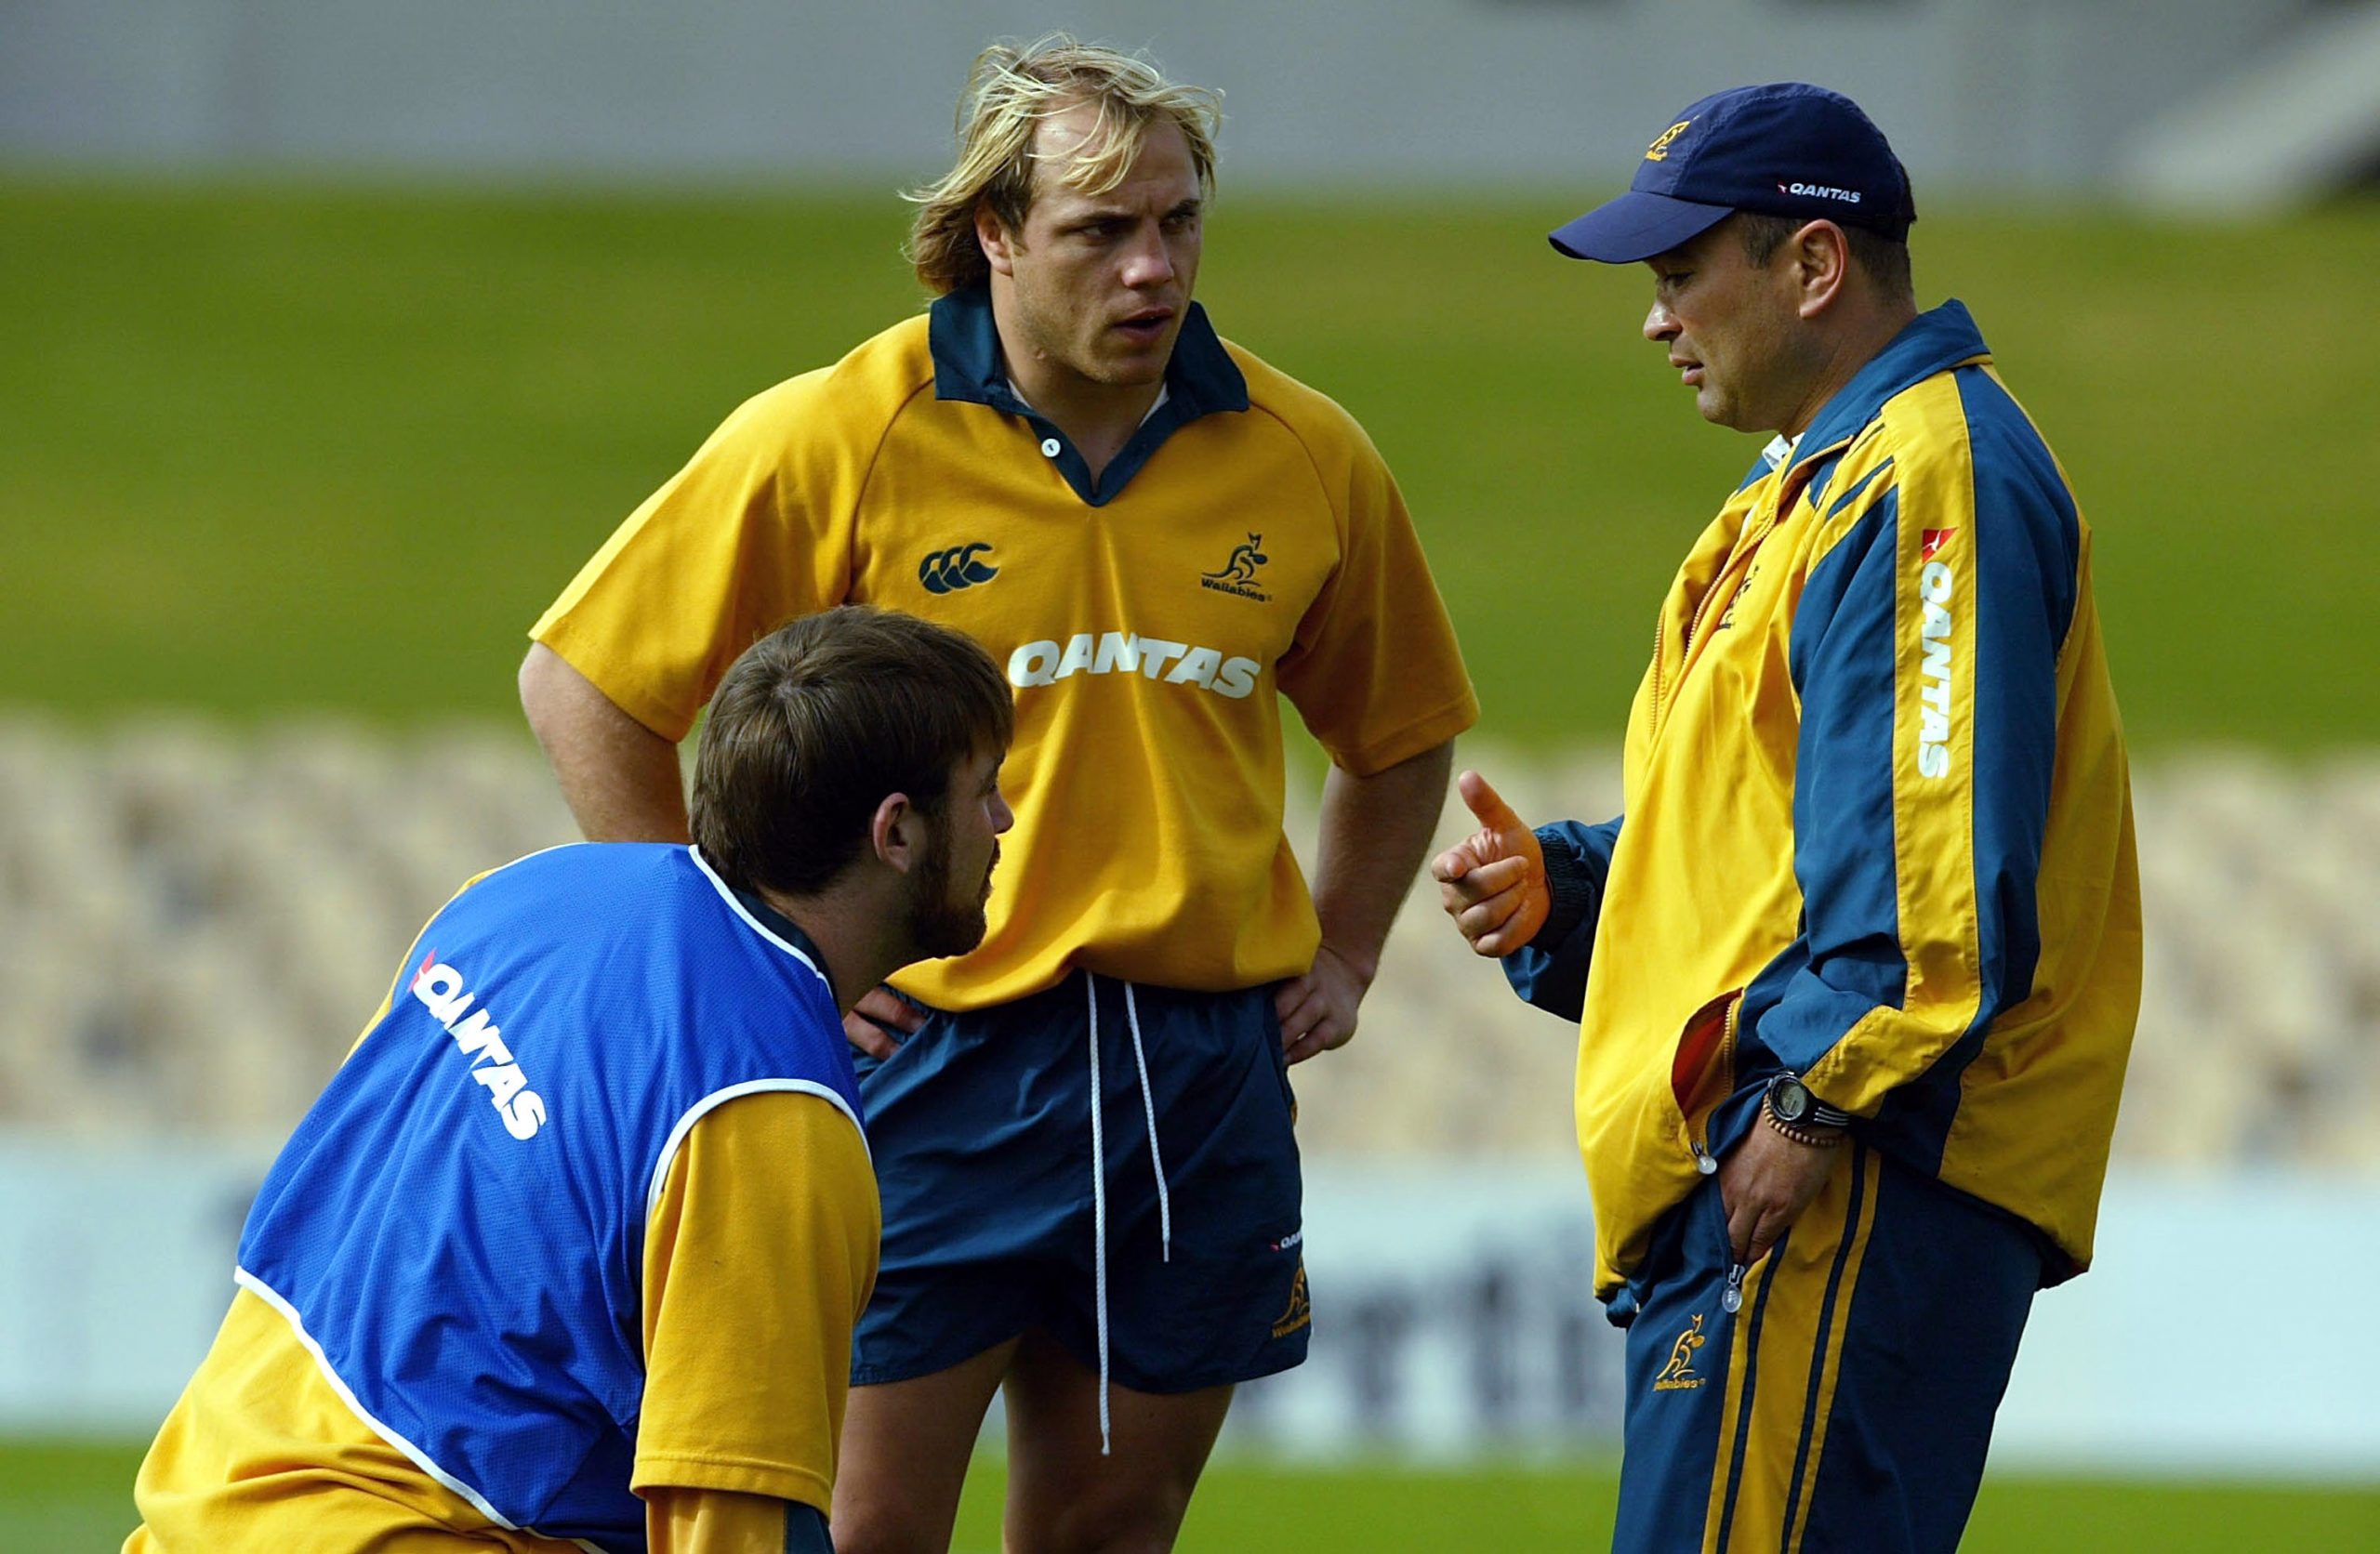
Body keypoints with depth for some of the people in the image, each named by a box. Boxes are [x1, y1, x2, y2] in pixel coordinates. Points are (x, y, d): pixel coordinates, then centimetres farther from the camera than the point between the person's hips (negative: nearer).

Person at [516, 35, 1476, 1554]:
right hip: (926, 1051, -3)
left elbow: (1399, 736, 24)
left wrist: (1342, 961, 13)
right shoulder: (835, 442, -6)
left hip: (1203, 1074, 4)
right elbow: (583, 685, 1)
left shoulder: (1305, 460, 5)